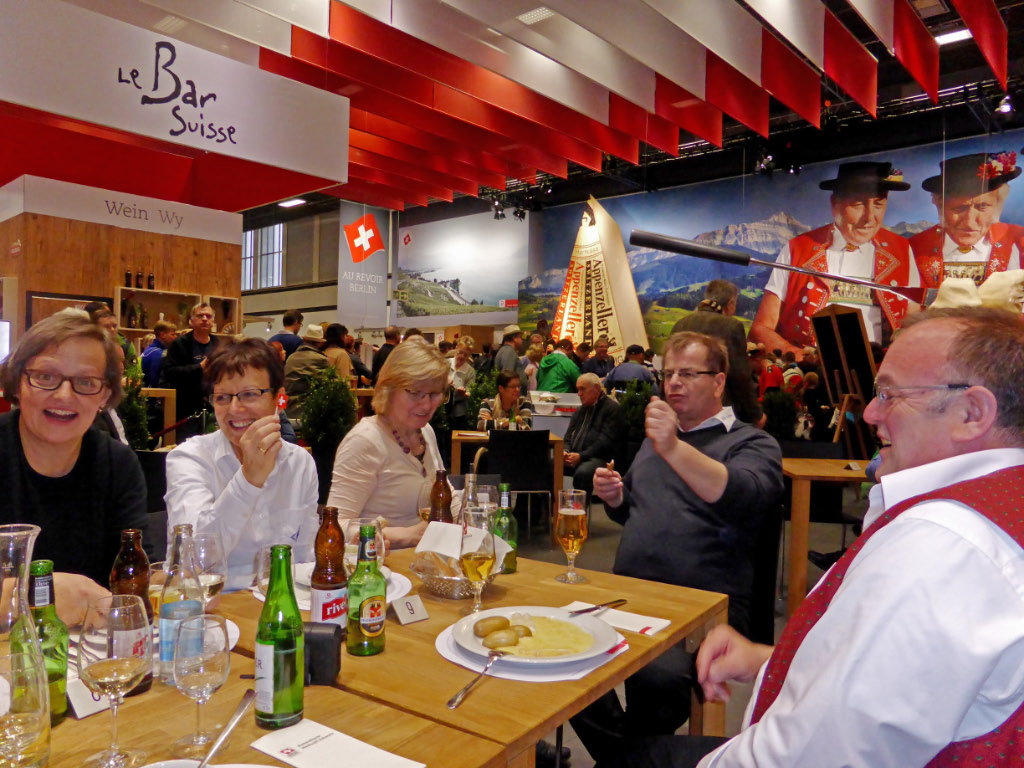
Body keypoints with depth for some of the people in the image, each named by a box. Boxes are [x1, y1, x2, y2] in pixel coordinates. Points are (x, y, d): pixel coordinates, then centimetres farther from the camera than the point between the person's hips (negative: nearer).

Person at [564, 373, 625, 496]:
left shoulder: (612, 408, -2)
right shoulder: (581, 409, 24)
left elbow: (606, 441, -11)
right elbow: (569, 434, 21)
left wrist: (581, 456, -17)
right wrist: (566, 451, -1)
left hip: (601, 458, -7)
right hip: (575, 456, 7)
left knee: (582, 473, -37)